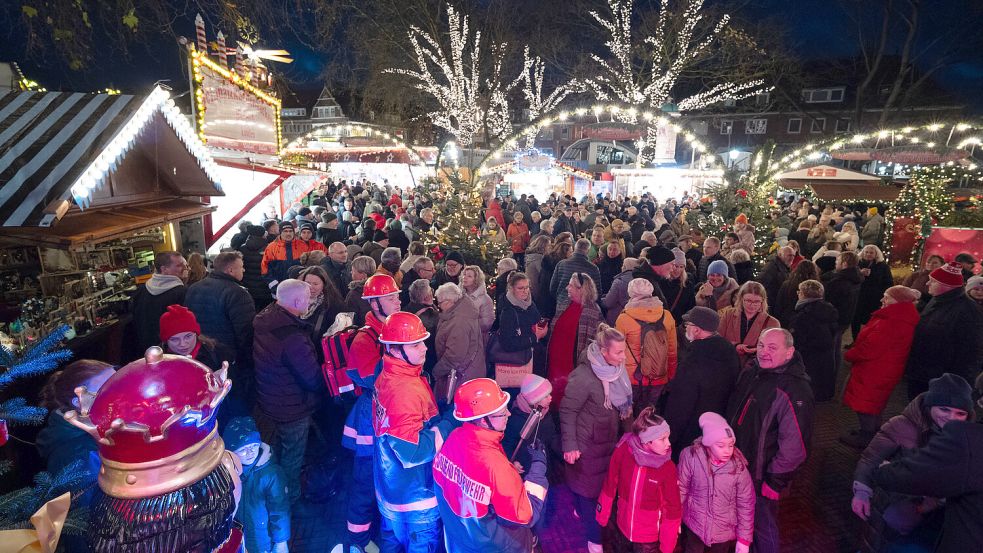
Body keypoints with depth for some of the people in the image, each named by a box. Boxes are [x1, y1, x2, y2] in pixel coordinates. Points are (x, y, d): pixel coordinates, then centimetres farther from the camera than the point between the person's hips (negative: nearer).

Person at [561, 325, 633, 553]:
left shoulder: (615, 369, -7)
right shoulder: (584, 377, -29)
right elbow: (567, 411, -22)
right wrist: (570, 445, -20)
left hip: (608, 438, 7)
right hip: (586, 443, -7)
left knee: (602, 481, 21)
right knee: (588, 485, 8)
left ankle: (581, 511, 48)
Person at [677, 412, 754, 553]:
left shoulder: (738, 467, -18)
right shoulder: (691, 457, -20)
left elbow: (746, 504, -7)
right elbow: (681, 488, -6)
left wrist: (744, 539, -4)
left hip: (724, 531, 0)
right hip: (694, 525, 0)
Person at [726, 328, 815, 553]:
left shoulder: (794, 391, -25)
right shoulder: (751, 371, 0)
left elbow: (795, 446, -24)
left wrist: (775, 482, -18)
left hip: (761, 476, -7)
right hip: (737, 466, 7)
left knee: (762, 526, 12)